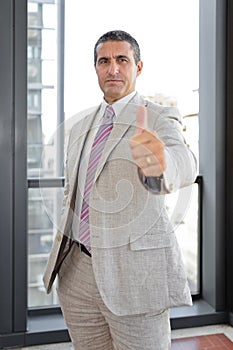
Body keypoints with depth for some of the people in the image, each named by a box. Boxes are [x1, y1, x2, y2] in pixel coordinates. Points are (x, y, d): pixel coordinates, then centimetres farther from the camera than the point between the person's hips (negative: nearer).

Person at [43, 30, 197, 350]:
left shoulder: (160, 119, -6)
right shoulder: (81, 128, 12)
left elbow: (183, 164, -29)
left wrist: (160, 164, -51)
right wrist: (63, 246, 13)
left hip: (134, 272, -5)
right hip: (77, 269, 5)